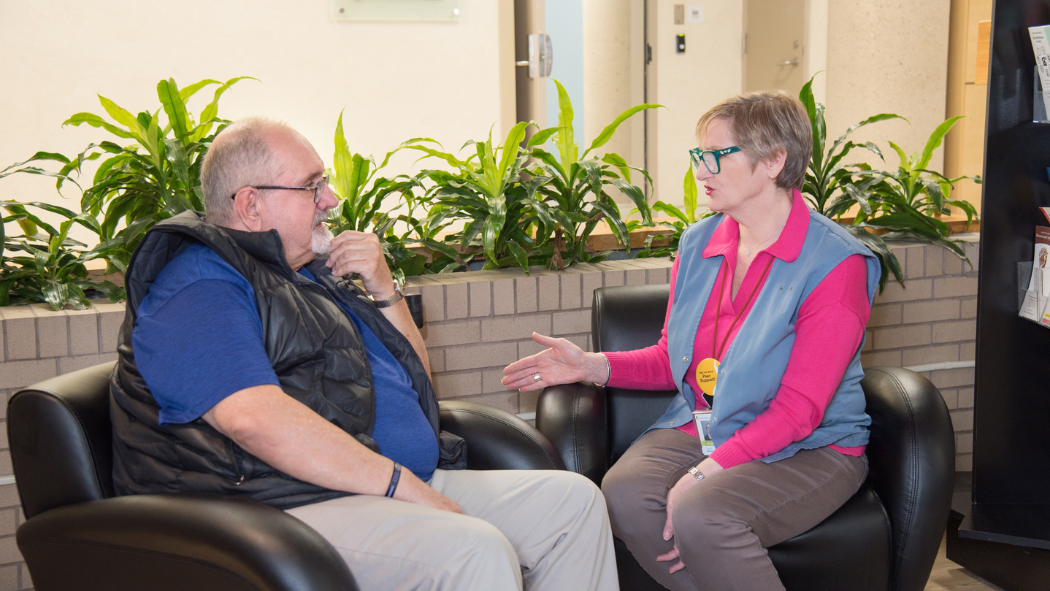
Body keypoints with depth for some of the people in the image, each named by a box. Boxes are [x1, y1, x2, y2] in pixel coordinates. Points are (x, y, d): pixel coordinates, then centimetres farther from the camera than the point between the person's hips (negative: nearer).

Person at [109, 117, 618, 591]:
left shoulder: (310, 274, 22)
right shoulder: (196, 286, -10)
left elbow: (415, 382, 25)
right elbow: (255, 418, -27)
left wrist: (384, 291, 8)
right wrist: (405, 487, -24)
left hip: (402, 488, 10)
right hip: (289, 507, -10)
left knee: (573, 499, 4)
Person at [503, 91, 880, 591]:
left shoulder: (834, 263, -12)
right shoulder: (697, 243, 9)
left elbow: (798, 410, -16)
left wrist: (704, 474, -25)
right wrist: (594, 366, 1)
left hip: (807, 451, -5)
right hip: (696, 428, 5)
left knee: (701, 514, -34)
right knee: (623, 494, -26)